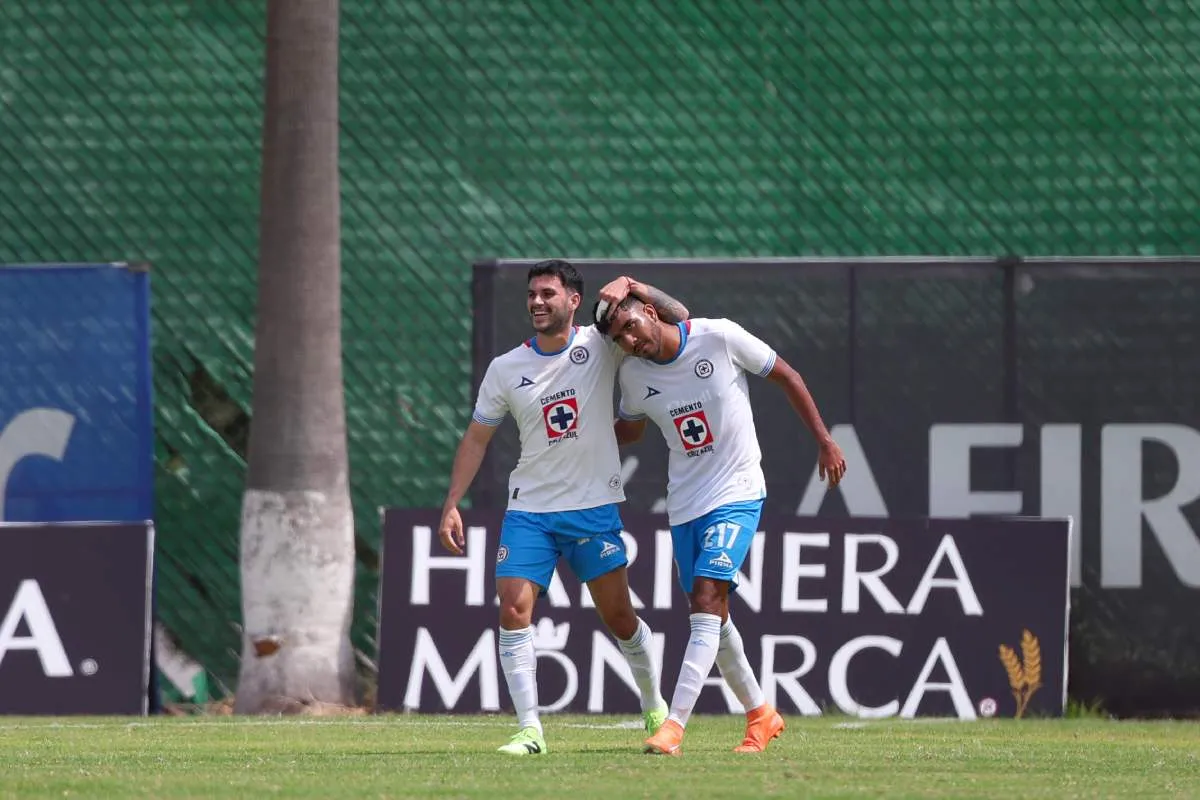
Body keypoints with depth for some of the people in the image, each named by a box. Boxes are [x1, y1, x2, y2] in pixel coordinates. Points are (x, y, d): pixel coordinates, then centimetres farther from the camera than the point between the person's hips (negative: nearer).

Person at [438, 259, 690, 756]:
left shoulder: (601, 345, -4)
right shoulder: (505, 369, 1)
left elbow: (678, 319, -5)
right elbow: (476, 439, 9)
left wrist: (632, 287, -22)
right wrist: (452, 505, 1)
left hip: (594, 508, -1)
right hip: (529, 509, 1)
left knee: (618, 616, 3)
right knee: (513, 610, -14)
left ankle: (653, 705, 27)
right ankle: (529, 730, -12)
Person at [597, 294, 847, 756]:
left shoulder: (720, 338, -14)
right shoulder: (633, 375, -1)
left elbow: (787, 377, -1)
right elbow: (629, 428, 20)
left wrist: (825, 442, 0)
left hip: (737, 496, -5)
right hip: (684, 504, 5)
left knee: (707, 598, -19)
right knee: (711, 614, 9)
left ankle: (674, 727, -27)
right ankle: (760, 715, 29)